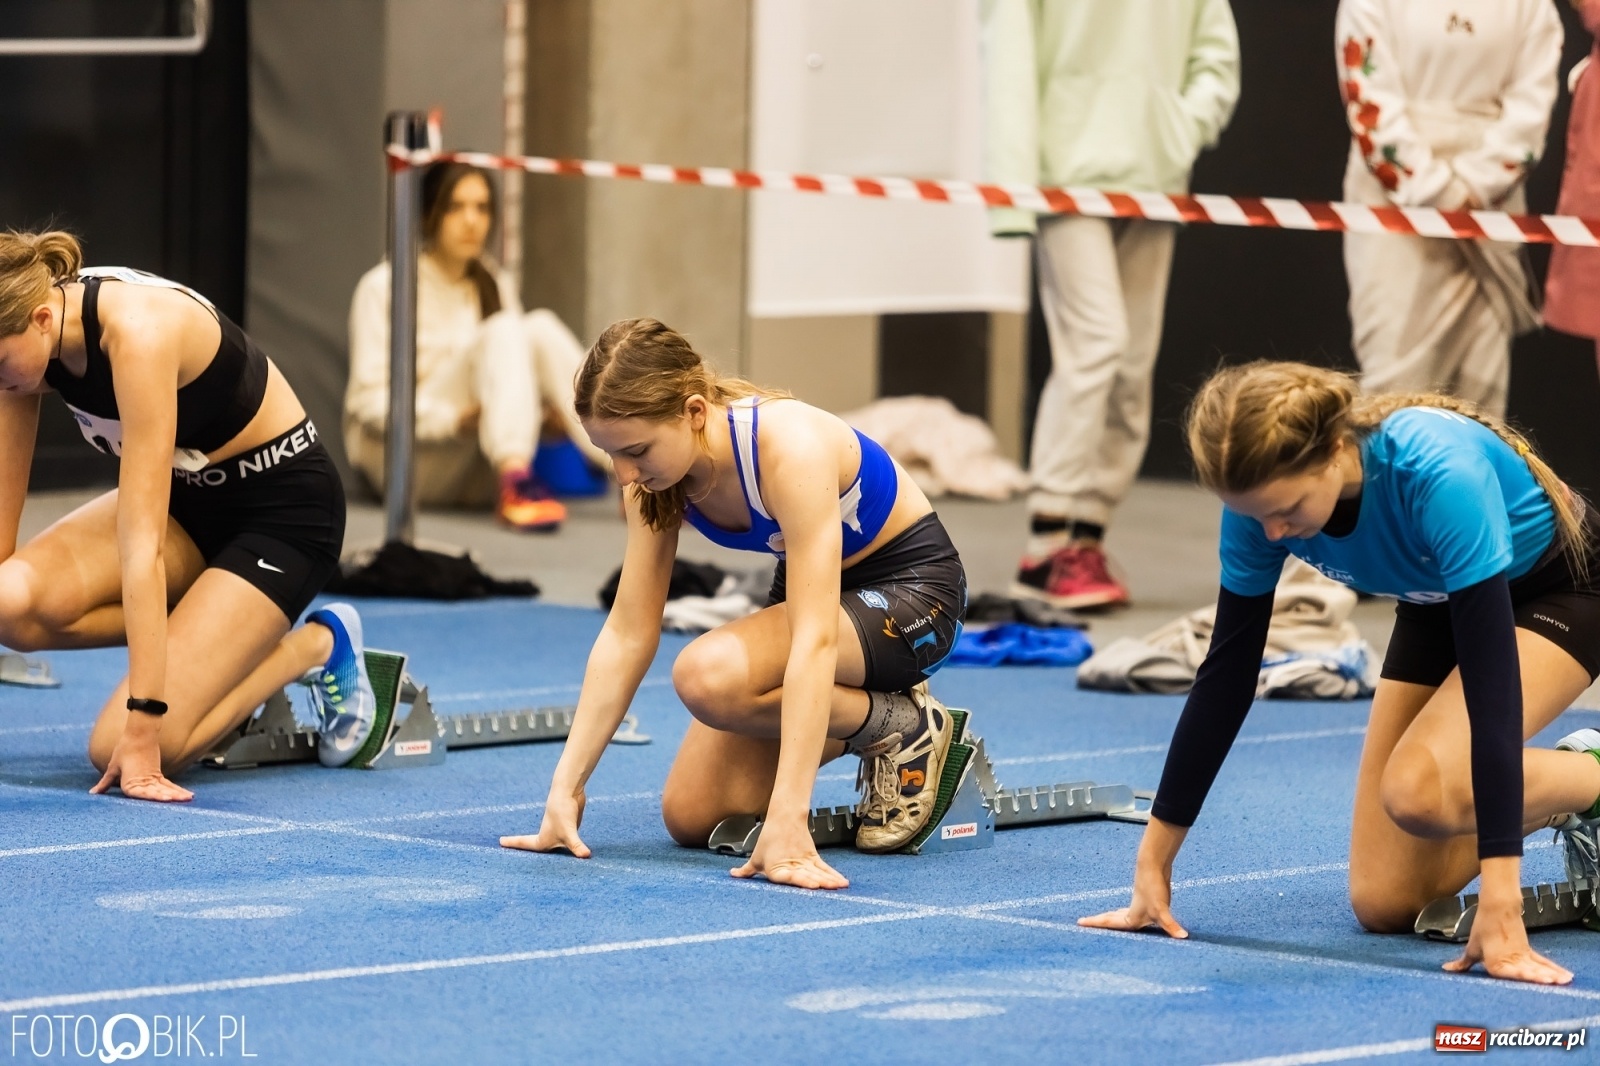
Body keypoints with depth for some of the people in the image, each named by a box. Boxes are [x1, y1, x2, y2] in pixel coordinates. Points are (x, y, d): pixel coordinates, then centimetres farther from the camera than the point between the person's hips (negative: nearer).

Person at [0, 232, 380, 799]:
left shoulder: (136, 332, -33)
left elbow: (142, 542, -36)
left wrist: (142, 729, -37)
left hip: (282, 506, -7)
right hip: (187, 493, 7)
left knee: (122, 751, -19)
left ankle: (318, 646, 3)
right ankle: (207, 629, 2)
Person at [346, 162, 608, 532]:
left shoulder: (496, 286, 14)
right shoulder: (384, 286, -4)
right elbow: (371, 399, -11)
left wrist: (544, 412, -12)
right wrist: (454, 419, -27)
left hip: (478, 474, 5)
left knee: (540, 329, -18)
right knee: (502, 331, -26)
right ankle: (516, 482, -52)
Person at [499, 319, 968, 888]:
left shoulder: (790, 449, -35)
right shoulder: (658, 465, -14)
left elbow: (814, 642, -40)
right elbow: (628, 632, -9)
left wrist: (786, 821, -46)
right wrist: (565, 786, -16)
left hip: (912, 586, -7)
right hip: (811, 585, 7)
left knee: (706, 675, -33)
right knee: (691, 817, -4)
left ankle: (902, 727, -9)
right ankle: (857, 716, 16)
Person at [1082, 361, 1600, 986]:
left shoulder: (1438, 475, -41)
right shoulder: (1264, 496, -24)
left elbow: (1491, 680, -42)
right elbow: (1226, 675, -13)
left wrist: (1499, 905, -46)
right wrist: (1153, 861, -11)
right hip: (1438, 603, 6)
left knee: (1419, 790, -32)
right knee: (1384, 903, -3)